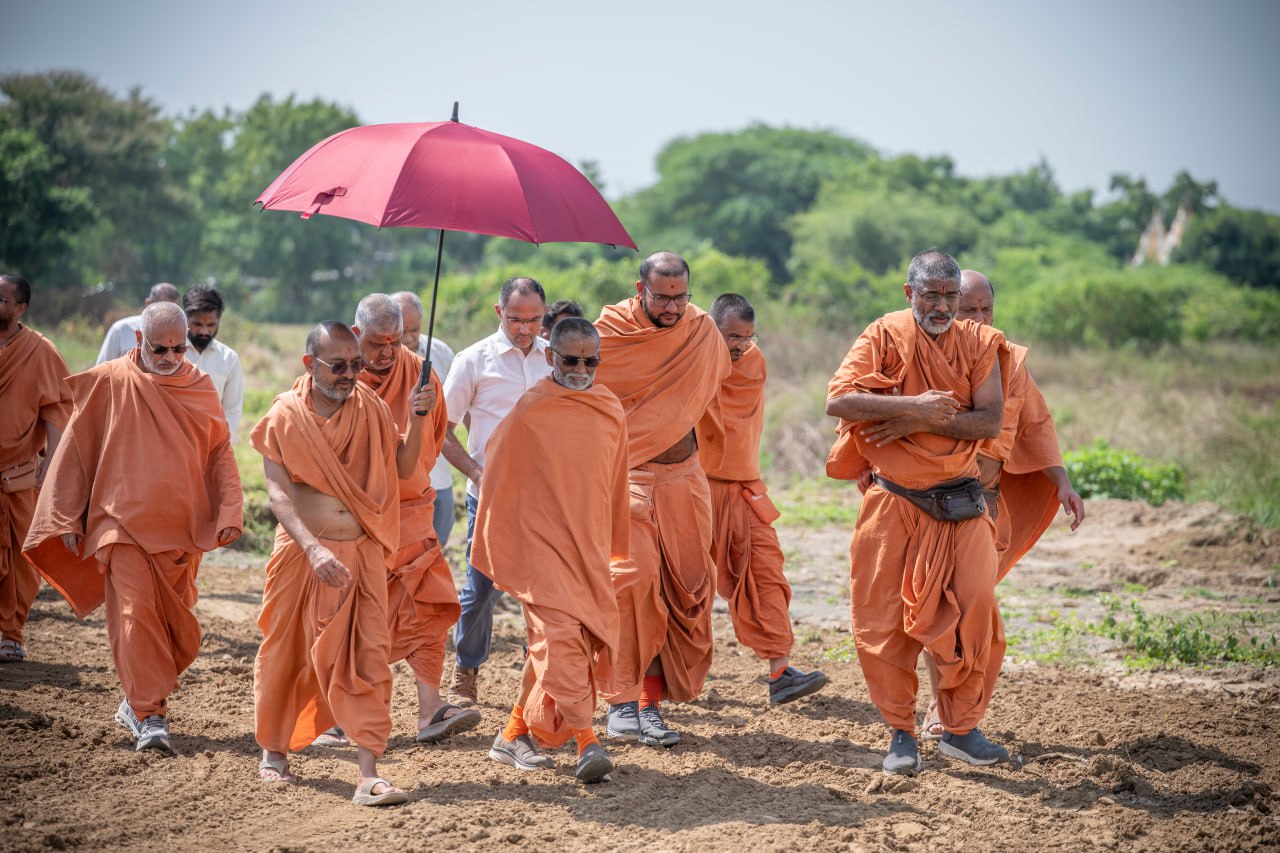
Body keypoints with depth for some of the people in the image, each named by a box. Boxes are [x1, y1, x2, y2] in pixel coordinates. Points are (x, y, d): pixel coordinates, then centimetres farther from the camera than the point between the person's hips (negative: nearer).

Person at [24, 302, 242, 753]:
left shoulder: (200, 387, 6)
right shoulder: (109, 382, -2)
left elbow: (220, 453, 11)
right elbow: (74, 449, 3)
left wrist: (228, 513, -1)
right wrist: (67, 518, 0)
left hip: (180, 527, 3)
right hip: (123, 524, -3)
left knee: (177, 627, 7)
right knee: (135, 614, -14)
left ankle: (138, 700, 26)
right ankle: (150, 716, -11)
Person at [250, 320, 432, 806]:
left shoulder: (368, 406, 5)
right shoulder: (286, 415, -5)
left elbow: (402, 469, 7)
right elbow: (278, 493, -13)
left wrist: (417, 419, -9)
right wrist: (314, 549, -26)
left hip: (362, 555, 2)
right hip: (302, 550, -2)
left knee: (367, 658, -7)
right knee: (286, 654, 11)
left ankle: (368, 774, -10)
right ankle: (273, 751, 33)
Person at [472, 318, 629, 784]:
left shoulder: (611, 412, 7)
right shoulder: (529, 412, -5)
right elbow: (498, 481, 4)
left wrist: (615, 546, 24)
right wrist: (494, 547, 8)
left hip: (589, 548, 5)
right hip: (541, 543, -5)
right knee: (560, 634, -17)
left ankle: (515, 733, 21)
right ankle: (585, 740, -19)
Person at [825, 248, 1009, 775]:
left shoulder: (979, 343, 3)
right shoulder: (884, 337, -2)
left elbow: (990, 421, -9)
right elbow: (838, 400, -16)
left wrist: (922, 422, -18)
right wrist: (913, 404, -22)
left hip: (959, 504, 1)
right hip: (893, 504, -1)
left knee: (974, 613, -6)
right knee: (884, 623, -1)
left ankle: (960, 730, 10)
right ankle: (901, 732, 14)